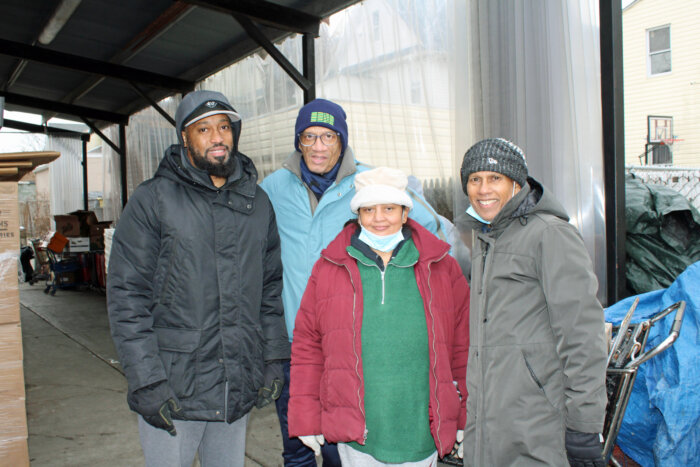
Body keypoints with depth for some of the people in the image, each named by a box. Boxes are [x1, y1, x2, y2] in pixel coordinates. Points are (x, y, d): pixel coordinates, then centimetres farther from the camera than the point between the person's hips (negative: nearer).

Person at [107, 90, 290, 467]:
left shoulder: (257, 202, 9)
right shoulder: (153, 199, -5)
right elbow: (127, 296, -8)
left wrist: (274, 358, 6)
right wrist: (146, 381, -13)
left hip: (239, 388, 4)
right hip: (172, 391, -4)